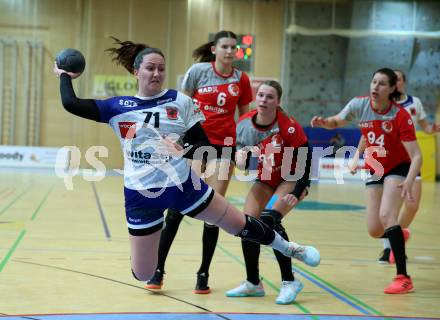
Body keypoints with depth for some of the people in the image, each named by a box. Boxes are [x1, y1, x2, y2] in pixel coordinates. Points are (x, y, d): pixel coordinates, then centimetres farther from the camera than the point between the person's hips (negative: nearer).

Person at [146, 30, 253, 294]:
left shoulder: (241, 79, 3)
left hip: (224, 146, 2)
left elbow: (245, 115, 12)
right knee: (179, 207, -7)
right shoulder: (198, 70, -3)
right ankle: (158, 269, 1)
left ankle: (204, 274, 11)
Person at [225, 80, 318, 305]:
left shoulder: (289, 127, -27)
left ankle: (289, 281, -12)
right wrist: (241, 157, -24)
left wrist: (297, 193, -29)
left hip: (291, 178, -6)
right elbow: (240, 150, 1)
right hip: (264, 179, 6)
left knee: (270, 221, -25)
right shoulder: (244, 124, -14)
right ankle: (253, 283, 14)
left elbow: (306, 160, -22)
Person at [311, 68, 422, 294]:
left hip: (398, 168, -4)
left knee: (386, 216, -26)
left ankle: (403, 278, -20)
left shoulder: (400, 116, -25)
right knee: (374, 230, 1)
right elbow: (336, 122, 6)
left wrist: (409, 182, -44)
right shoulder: (359, 104, -14)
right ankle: (398, 236, 40)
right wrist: (323, 122, -18)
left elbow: (416, 156, -28)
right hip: (375, 171, 4)